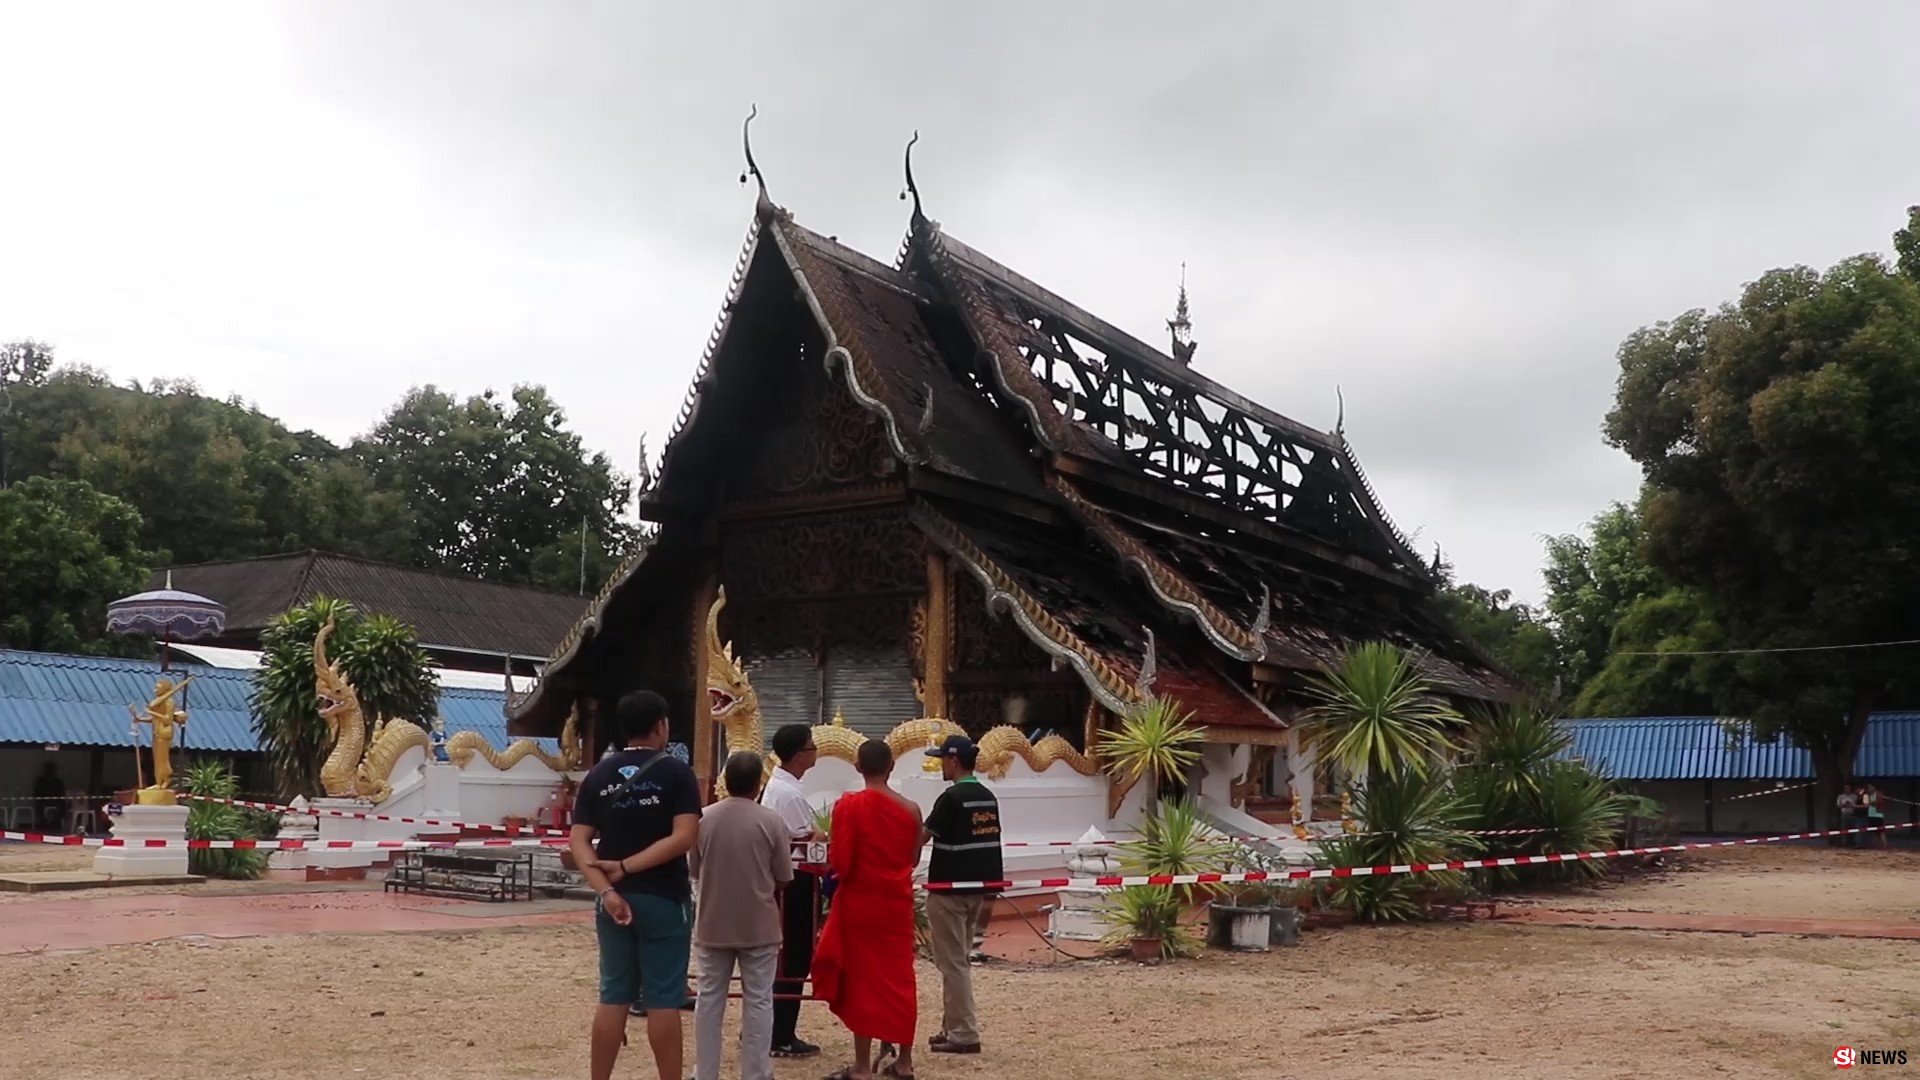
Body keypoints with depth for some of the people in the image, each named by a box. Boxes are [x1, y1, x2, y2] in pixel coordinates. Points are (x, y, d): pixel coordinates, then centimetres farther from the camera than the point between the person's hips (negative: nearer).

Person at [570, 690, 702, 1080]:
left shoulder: (598, 776, 6)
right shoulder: (675, 772, -5)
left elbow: (579, 842, -1)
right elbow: (684, 837, -16)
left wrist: (606, 890, -9)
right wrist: (626, 867, -12)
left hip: (614, 900, 4)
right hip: (663, 899, -4)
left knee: (613, 996, 11)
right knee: (663, 999, 2)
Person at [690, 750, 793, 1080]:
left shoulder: (704, 818, -7)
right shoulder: (771, 821, -12)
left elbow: (693, 870, 6)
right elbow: (783, 878, -4)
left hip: (712, 924, 2)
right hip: (759, 925, -2)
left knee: (709, 999, 12)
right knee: (757, 1001, 6)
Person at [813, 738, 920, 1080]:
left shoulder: (849, 805, -14)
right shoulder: (911, 809, 0)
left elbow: (840, 863, -16)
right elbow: (913, 859, 10)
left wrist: (831, 847, 5)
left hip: (860, 903, -4)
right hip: (897, 903, 4)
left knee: (861, 978, 4)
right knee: (900, 977, 13)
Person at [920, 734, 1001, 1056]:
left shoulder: (952, 798, -16)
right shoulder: (988, 798, 8)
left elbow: (921, 838, -15)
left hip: (949, 889, -8)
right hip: (977, 888, 8)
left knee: (953, 963, -2)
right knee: (959, 960, 17)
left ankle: (965, 1034, 0)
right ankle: (953, 1027, 23)